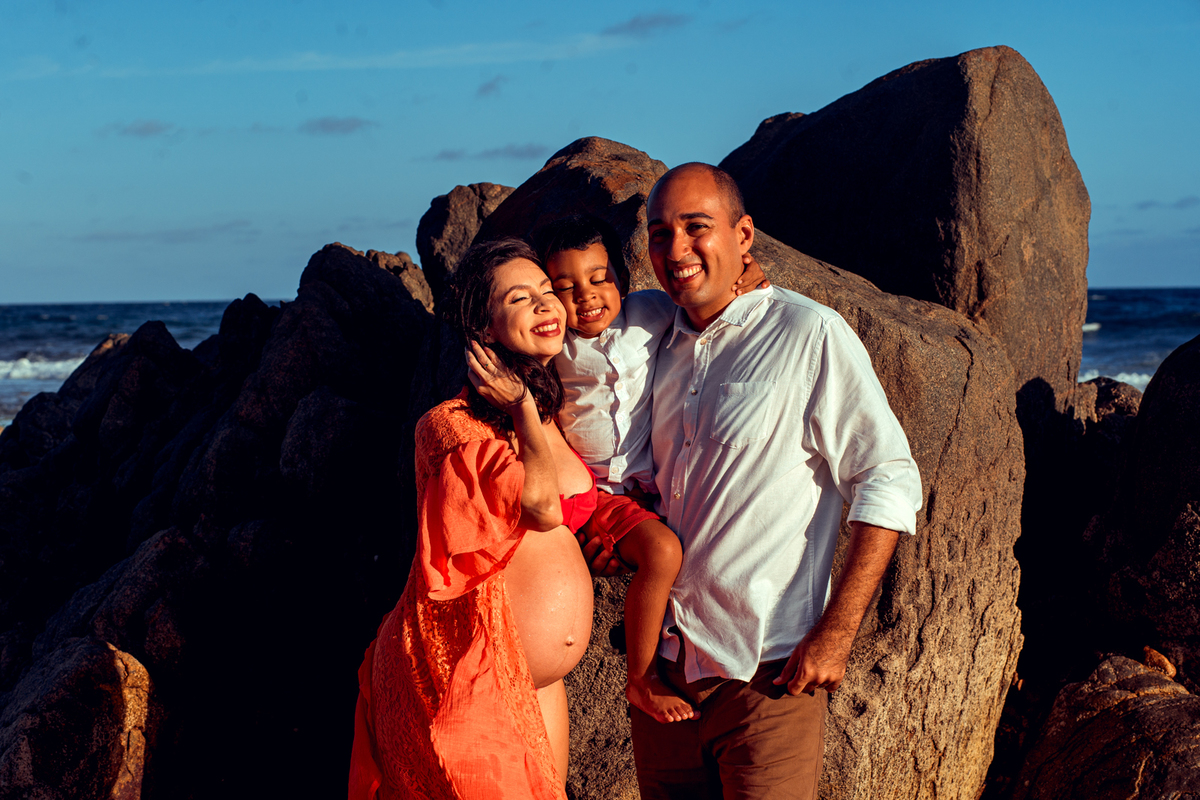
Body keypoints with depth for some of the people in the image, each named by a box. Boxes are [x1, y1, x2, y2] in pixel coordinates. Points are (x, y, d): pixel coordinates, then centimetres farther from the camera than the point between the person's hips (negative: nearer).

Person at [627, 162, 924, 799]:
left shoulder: (809, 334, -9)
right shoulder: (664, 350, 11)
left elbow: (890, 483, -13)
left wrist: (835, 634, -18)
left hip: (767, 674, -6)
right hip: (660, 664, 6)